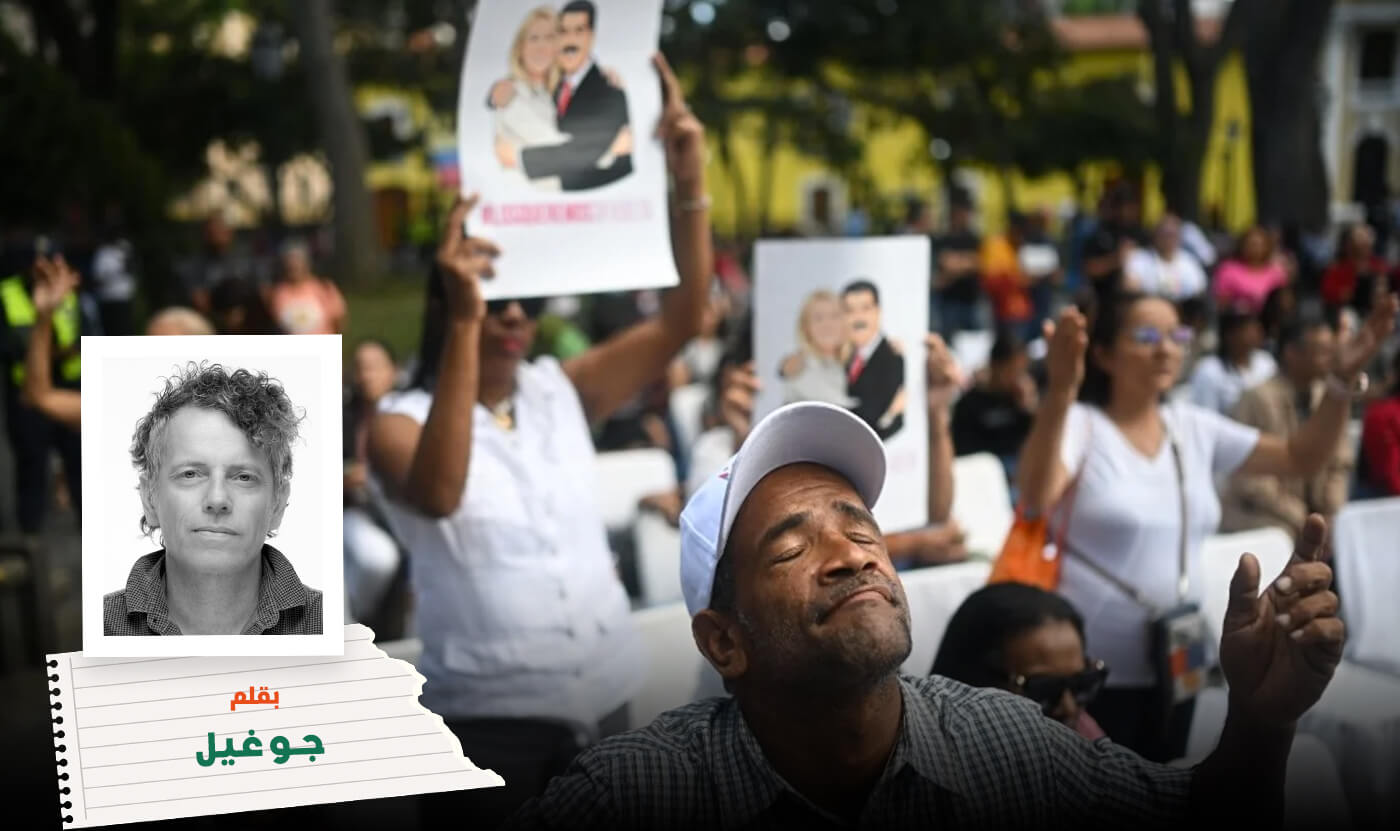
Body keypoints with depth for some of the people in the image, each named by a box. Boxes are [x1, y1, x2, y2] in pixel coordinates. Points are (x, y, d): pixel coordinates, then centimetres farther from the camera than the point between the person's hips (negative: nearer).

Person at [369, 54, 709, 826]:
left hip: (603, 708, 5)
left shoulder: (560, 392, 10)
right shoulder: (401, 421, -3)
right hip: (487, 723, -5)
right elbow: (439, 492, -27)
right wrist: (464, 323, -32)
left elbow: (683, 317, 4)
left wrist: (689, 178, -8)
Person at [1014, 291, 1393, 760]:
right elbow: (1036, 495, -32)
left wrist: (1343, 380, -4)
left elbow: (1301, 459, 10)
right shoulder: (1080, 425, -12)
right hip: (1090, 673, -6)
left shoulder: (1194, 428, 7)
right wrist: (1059, 392, -47)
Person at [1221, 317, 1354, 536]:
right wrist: (1300, 519, -13)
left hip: (1315, 518, 6)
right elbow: (1251, 480, -15)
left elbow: (1340, 465, 12)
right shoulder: (1259, 399, -13)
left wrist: (1331, 514, -3)